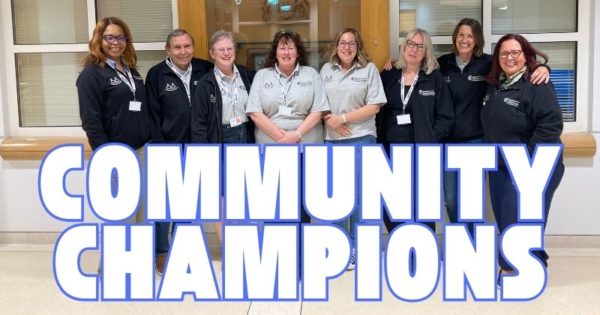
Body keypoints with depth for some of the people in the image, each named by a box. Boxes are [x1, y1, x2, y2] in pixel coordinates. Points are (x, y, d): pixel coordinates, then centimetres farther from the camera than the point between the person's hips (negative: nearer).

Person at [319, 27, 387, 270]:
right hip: (331, 139, 4)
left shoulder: (369, 69, 1)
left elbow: (374, 106, -6)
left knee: (358, 194, 1)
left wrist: (343, 118, -12)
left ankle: (357, 248, 13)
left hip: (360, 139, -3)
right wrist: (330, 121, -11)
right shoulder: (326, 70, 12)